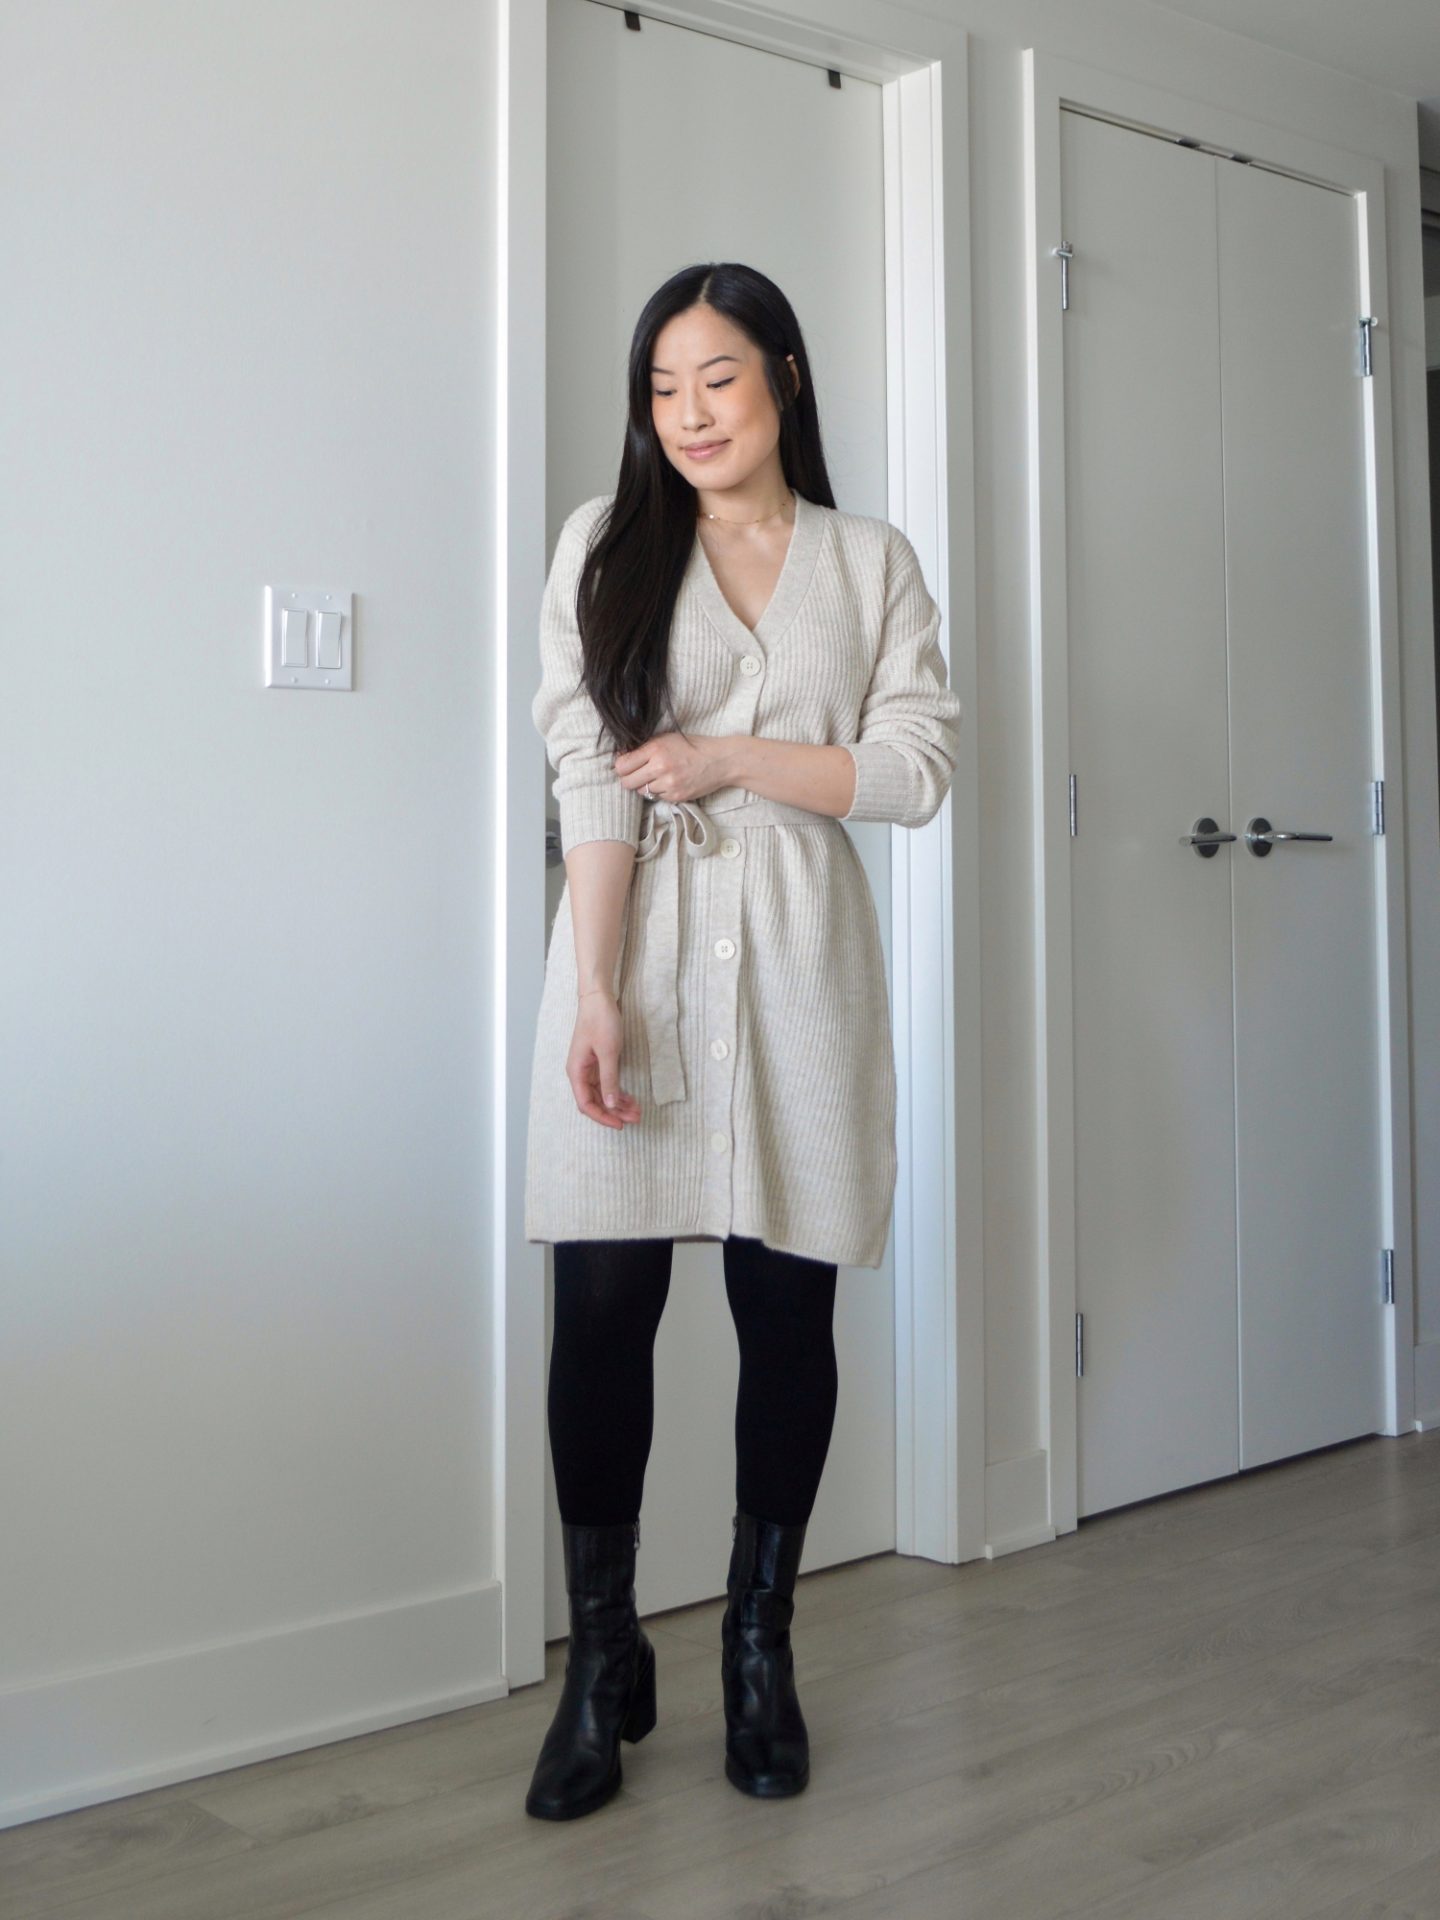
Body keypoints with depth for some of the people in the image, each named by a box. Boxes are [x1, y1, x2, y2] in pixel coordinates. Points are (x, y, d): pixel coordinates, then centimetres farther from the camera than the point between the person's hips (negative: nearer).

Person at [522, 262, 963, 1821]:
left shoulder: (873, 563, 11)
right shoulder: (605, 543, 7)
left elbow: (916, 769, 2)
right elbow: (589, 775, -4)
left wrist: (732, 757, -8)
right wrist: (595, 993, -14)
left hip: (798, 957, 1)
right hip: (634, 949, -1)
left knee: (788, 1303, 4)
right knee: (603, 1302, -3)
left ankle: (760, 1649, 20)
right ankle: (602, 1662, 12)